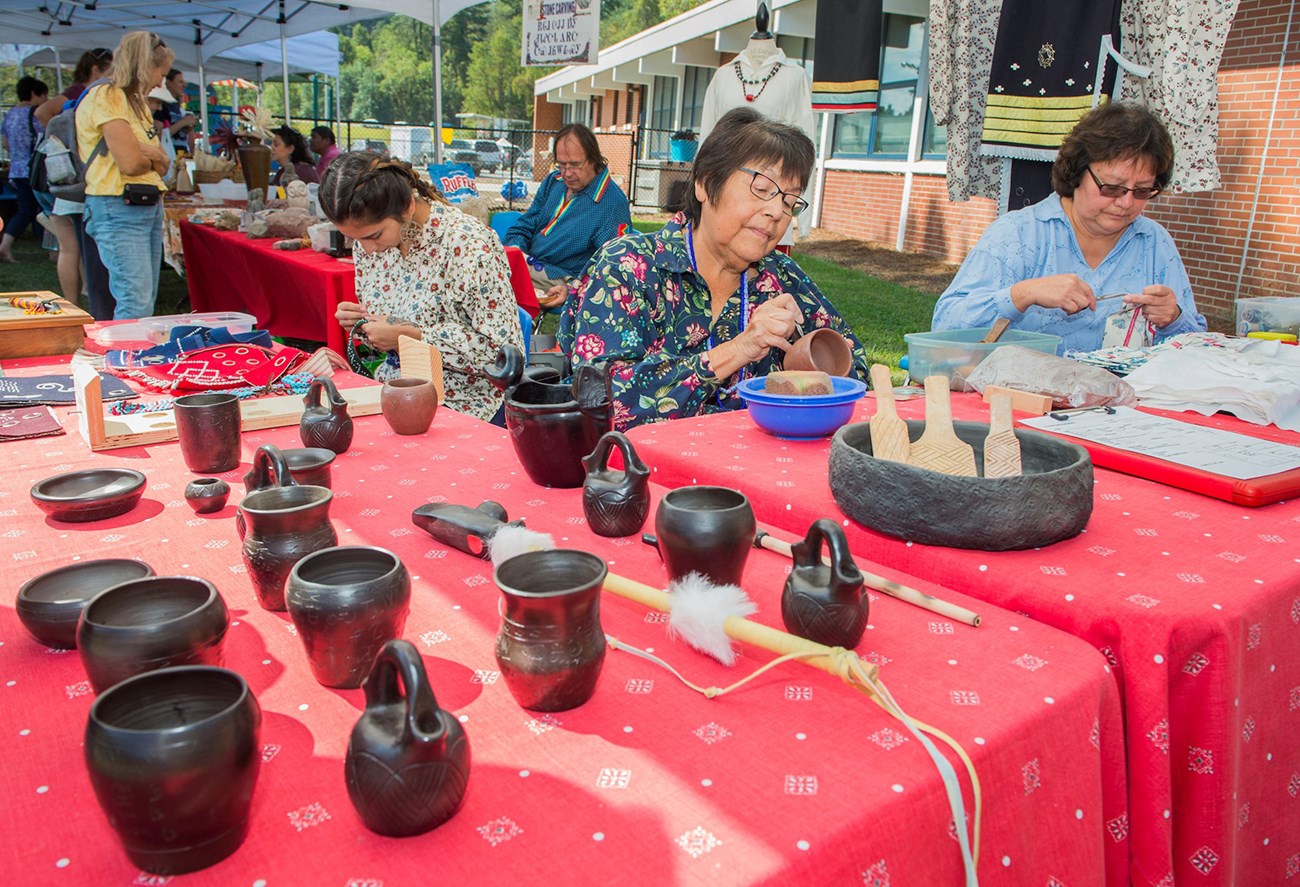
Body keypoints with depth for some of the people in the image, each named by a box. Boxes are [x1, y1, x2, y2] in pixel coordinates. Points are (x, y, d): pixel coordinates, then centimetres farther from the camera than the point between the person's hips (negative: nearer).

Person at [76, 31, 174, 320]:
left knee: (146, 302, 7)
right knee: (135, 303, -16)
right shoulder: (106, 97, -7)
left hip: (150, 207, 9)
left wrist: (152, 154, -9)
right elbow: (130, 162, -18)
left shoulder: (137, 102, 22)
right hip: (120, 210, -9)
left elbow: (163, 165, 13)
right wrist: (153, 158, 4)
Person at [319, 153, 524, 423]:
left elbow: (503, 348, -21)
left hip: (462, 404, -5)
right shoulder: (367, 239, 2)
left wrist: (410, 336, -22)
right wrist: (359, 321, -6)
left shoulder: (468, 244, -20)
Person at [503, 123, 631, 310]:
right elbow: (524, 227, 17)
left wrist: (570, 290, -26)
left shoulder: (614, 203, -8)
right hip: (524, 263, 7)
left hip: (559, 278, -7)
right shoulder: (553, 182, 14)